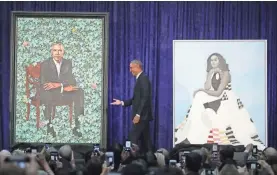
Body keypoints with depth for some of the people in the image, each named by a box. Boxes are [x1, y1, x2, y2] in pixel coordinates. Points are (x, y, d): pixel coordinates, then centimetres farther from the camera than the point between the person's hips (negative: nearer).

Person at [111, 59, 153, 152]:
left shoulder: (143, 78, -13)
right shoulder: (140, 79, 17)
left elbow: (145, 98, -20)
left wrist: (138, 114, -23)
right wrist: (122, 102, 10)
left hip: (142, 115, -10)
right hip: (142, 115, 10)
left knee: (133, 139, -12)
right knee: (145, 140, 10)